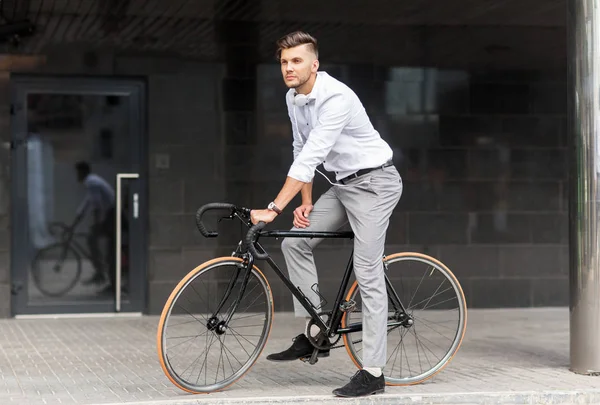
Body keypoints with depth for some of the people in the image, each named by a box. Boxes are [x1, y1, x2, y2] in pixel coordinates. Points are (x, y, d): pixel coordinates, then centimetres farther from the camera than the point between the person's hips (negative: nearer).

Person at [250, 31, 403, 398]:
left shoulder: (336, 98, -26)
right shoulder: (294, 99, 2)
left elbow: (311, 157, -32)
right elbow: (302, 152, 12)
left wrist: (274, 209, -34)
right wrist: (306, 203, 5)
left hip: (374, 182, -9)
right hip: (343, 185, 9)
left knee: (368, 274, -10)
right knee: (295, 242, 0)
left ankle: (373, 373, -7)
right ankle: (315, 334, 8)